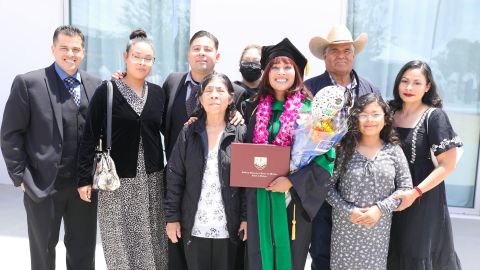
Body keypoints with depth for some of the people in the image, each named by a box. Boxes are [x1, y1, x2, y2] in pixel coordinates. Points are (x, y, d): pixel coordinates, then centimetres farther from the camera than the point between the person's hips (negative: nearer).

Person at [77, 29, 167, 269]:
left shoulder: (158, 93, 6)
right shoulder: (106, 91, -4)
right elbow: (90, 136, -4)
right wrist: (84, 177, -6)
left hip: (152, 180, 3)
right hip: (117, 180, -3)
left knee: (152, 243, 9)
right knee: (120, 243, 4)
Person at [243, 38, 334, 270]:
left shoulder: (310, 108, -7)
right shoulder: (255, 107, 5)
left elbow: (326, 154, -11)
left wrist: (293, 181, -18)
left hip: (294, 196, -3)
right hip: (260, 197, 3)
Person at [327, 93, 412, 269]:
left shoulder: (393, 150, -2)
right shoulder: (343, 149, -6)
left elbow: (405, 187, -1)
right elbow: (328, 186, -6)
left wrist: (380, 209, -12)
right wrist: (348, 210, -15)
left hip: (379, 227, 1)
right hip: (345, 226, -1)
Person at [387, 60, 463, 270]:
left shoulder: (434, 116, -11)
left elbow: (448, 164, -13)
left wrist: (415, 192, -21)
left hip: (423, 198, -5)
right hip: (391, 195, 5)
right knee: (392, 253, 15)